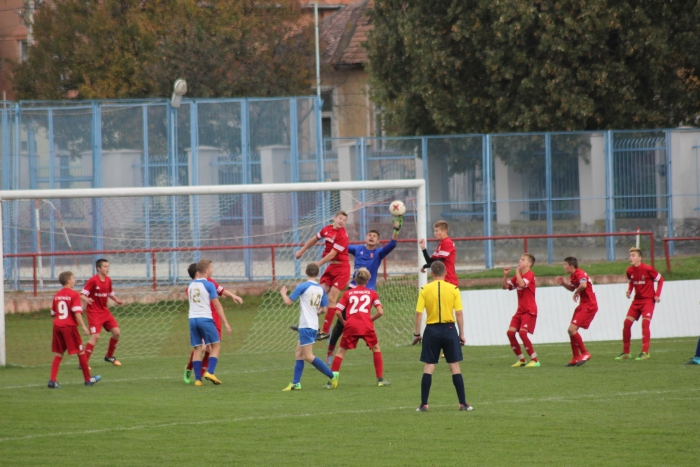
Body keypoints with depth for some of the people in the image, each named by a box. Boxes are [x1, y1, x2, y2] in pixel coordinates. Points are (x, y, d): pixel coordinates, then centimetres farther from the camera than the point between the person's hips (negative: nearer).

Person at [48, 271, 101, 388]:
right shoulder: (74, 295, -8)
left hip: (57, 326, 6)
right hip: (69, 326, -6)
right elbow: (77, 313, -17)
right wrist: (84, 327, -17)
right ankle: (88, 379, 14)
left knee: (58, 354, 9)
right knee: (81, 352, 7)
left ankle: (52, 380, -4)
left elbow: (53, 313, 15)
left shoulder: (57, 295, 10)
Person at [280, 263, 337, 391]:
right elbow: (324, 309, 11)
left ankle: (332, 375, -8)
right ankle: (296, 383, 9)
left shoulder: (302, 287, -11)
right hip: (314, 326, 8)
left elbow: (288, 302, -7)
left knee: (308, 356, -6)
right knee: (299, 353, 12)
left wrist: (283, 293, 13)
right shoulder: (321, 289, 7)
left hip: (306, 326, -8)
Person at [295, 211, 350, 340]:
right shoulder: (327, 229, 4)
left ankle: (325, 331, -6)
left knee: (331, 298, -10)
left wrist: (318, 265, -14)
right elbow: (314, 239, 23)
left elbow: (332, 254, -20)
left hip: (341, 268, -7)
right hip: (330, 267, 7)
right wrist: (302, 251, 31)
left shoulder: (342, 236, -18)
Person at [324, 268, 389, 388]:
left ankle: (332, 381, -2)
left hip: (351, 325, 0)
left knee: (342, 350, 8)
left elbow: (337, 312, 7)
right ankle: (380, 379, 16)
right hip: (366, 325, 0)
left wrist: (343, 322, 22)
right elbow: (380, 312, 6)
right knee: (376, 348, 19)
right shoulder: (372, 293, 15)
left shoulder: (348, 293, 16)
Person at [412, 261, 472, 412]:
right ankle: (463, 404, 3)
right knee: (455, 366, 4)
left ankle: (424, 404, 2)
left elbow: (418, 313, -3)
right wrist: (461, 334, 5)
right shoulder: (453, 289, -1)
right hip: (449, 329, 0)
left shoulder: (425, 290, -1)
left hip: (432, 330, 0)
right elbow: (459, 313, -2)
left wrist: (417, 333, 4)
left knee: (428, 367, 4)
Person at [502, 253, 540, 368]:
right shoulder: (518, 276, 14)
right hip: (520, 310, 8)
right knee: (510, 332, -2)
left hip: (529, 311, -8)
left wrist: (517, 271, -19)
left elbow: (522, 284, -30)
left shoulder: (530, 275, -11)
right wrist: (505, 275, -1)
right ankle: (521, 359, 10)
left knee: (522, 332, -21)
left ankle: (535, 360, -14)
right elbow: (505, 286, 14)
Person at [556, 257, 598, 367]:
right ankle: (576, 358, 20)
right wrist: (563, 283, 8)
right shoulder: (573, 276, 11)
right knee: (571, 330, 12)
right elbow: (572, 288, 27)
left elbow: (583, 285, -39)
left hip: (589, 307, -10)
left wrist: (576, 293, -21)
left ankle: (585, 354, -4)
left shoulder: (580, 274, -19)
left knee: (572, 329, -15)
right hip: (582, 305, 10)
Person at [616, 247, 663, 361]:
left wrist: (657, 294, -12)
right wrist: (629, 291, -1)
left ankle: (645, 352, -15)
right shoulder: (629, 271, 0)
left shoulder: (647, 269, -16)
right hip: (637, 300, 6)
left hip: (648, 299, -6)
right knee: (627, 322, -2)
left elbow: (660, 280, -5)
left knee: (645, 323, -19)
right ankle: (625, 352, 8)